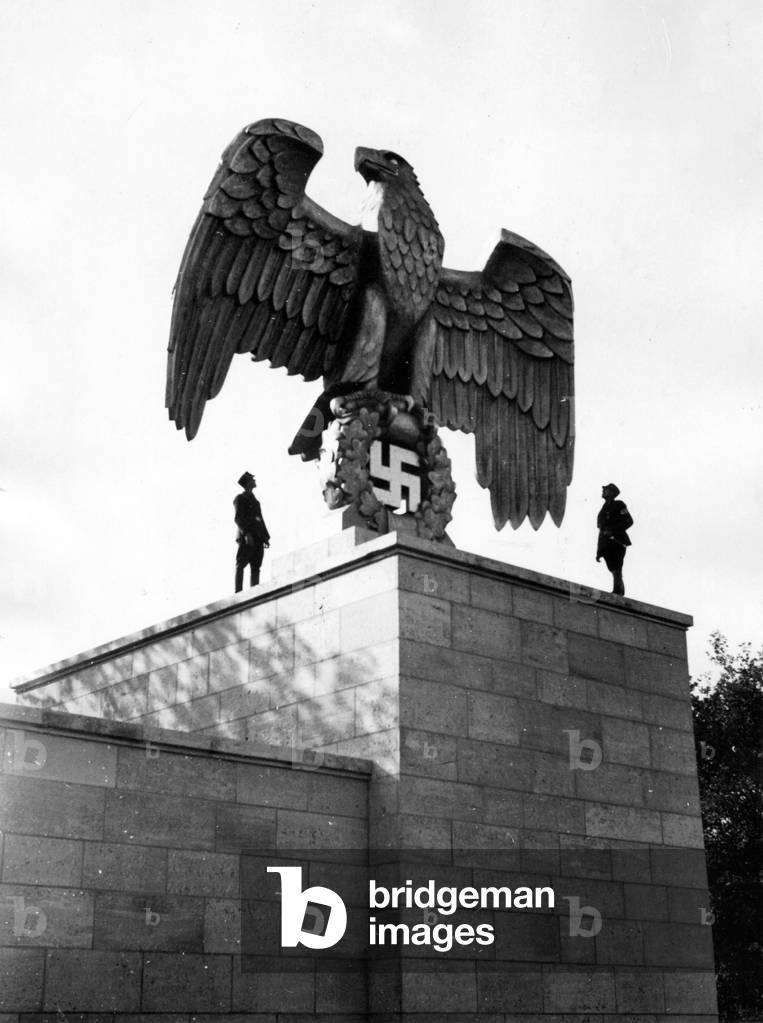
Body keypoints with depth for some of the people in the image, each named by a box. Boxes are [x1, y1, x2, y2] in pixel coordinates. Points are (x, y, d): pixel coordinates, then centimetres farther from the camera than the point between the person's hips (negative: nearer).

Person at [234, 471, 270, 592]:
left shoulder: (255, 500, 27)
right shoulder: (240, 498, 5)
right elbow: (238, 518, -7)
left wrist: (266, 537, 13)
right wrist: (246, 533, -20)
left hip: (258, 538, 7)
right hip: (246, 537, -7)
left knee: (256, 567, 0)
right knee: (240, 565, -12)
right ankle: (238, 592, -18)